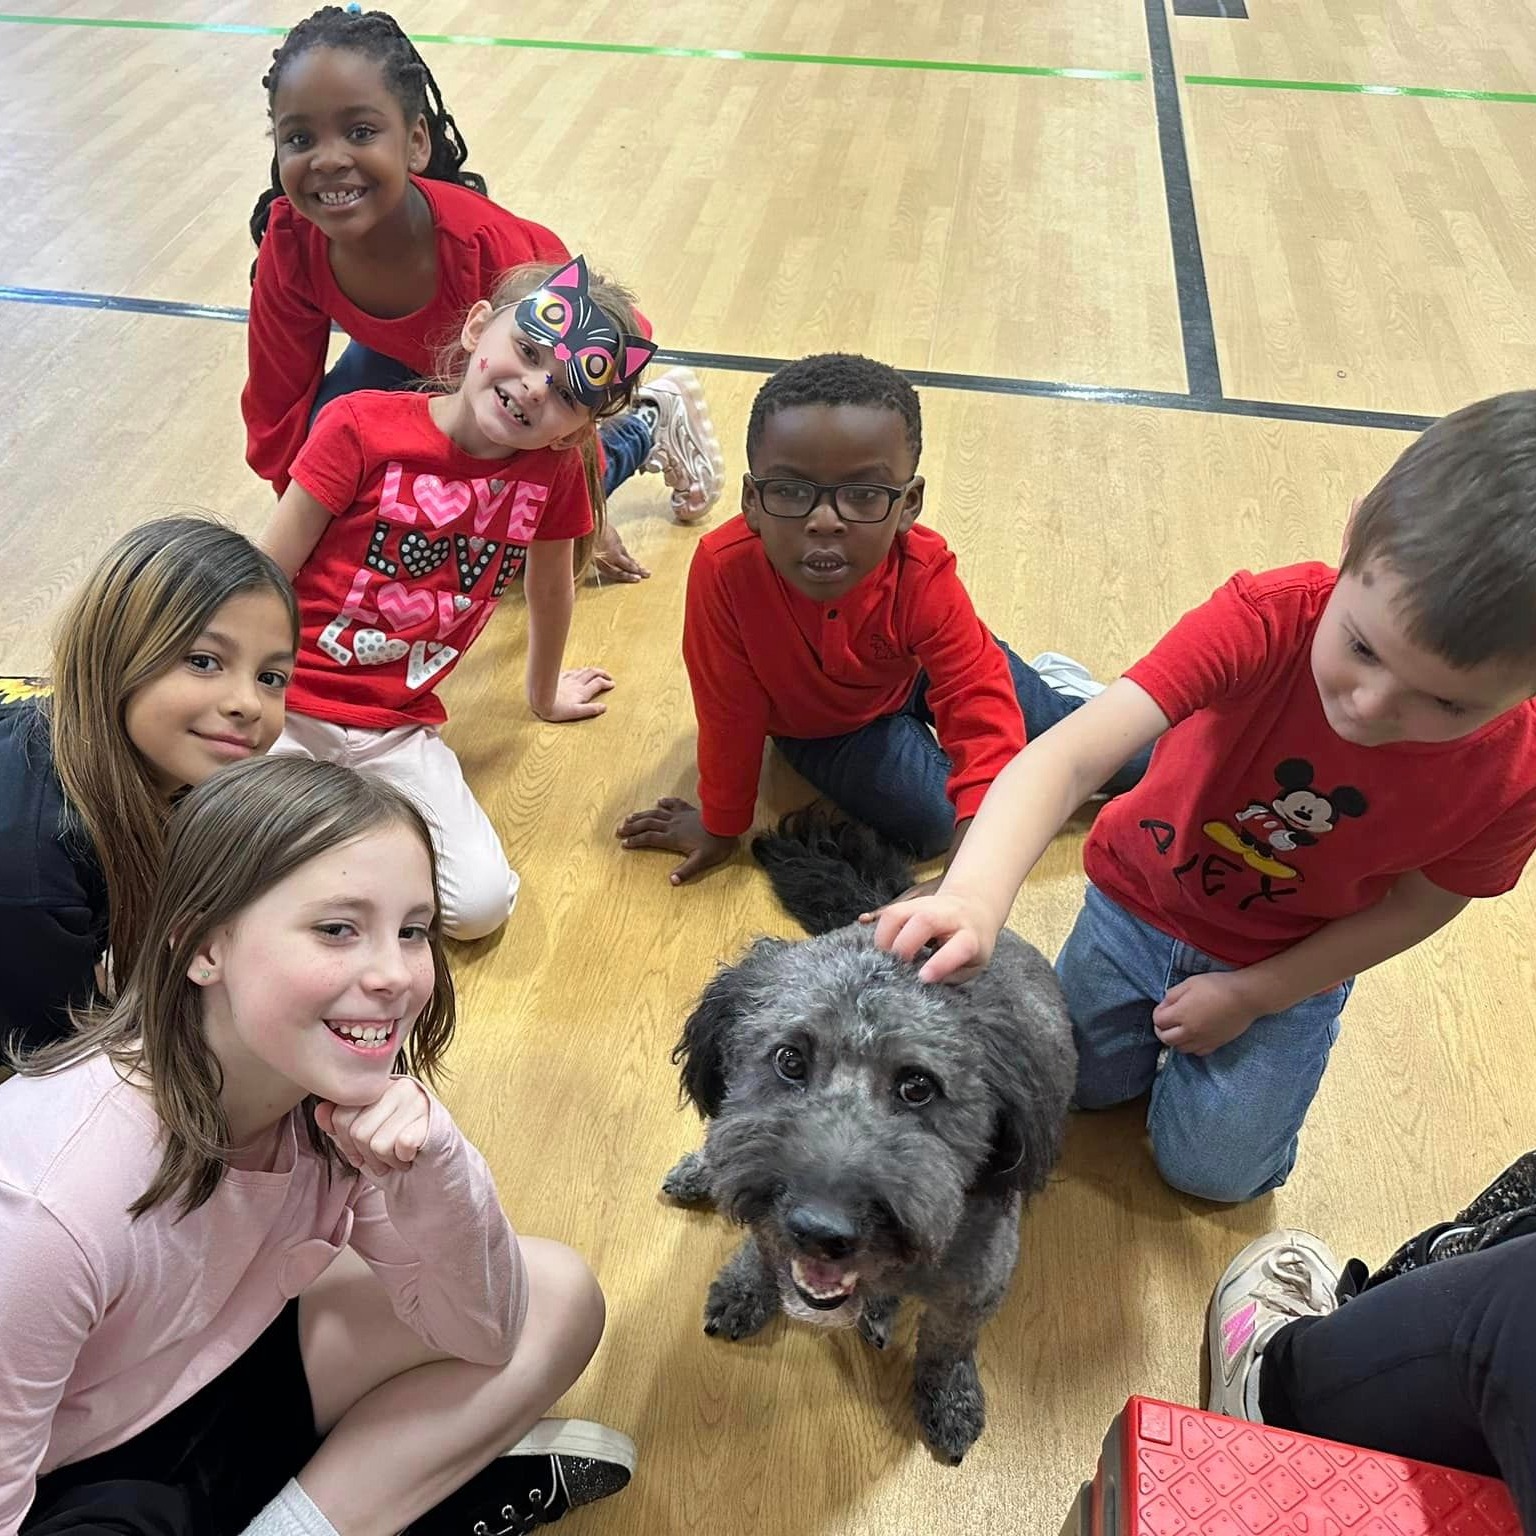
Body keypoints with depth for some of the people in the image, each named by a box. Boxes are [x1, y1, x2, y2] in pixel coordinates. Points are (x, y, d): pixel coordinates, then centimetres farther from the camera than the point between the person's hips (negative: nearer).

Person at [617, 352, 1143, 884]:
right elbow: (730, 716, -26)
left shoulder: (923, 575, -37)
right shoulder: (725, 571, -39)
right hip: (817, 725, 0)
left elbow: (982, 723, -43)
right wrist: (721, 828, -12)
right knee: (931, 820, -22)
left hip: (917, 669, 0)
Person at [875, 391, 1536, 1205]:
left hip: (1289, 963, 1)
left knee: (1211, 1168, 7)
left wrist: (1253, 994, -11)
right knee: (1080, 1080, 14)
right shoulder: (1267, 619, -37)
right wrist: (974, 896, -65)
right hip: (1143, 898, 0)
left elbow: (1418, 905, -10)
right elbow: (1065, 756, -48)